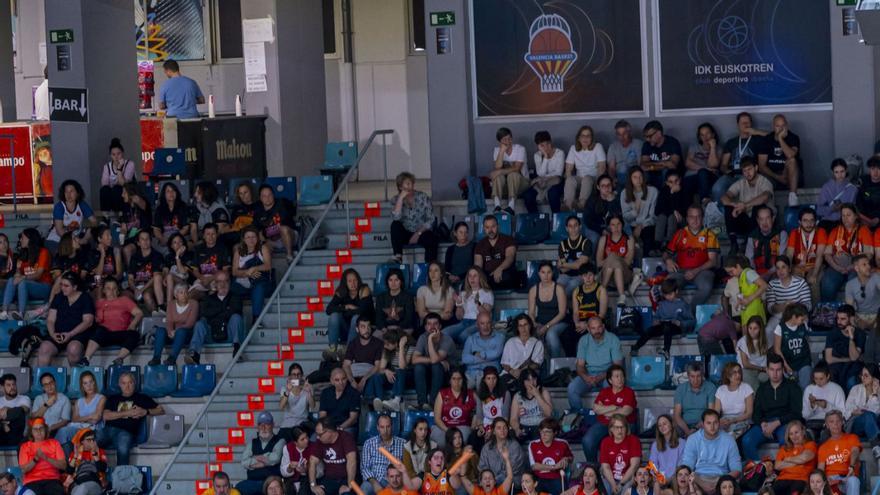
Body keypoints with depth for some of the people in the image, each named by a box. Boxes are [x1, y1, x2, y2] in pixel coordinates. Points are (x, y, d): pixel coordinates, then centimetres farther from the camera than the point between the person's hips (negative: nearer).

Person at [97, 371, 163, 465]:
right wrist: (127, 413, 1)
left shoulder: (141, 398, 22)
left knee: (123, 450, -39)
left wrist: (146, 412, 0)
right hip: (108, 429, 2)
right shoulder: (113, 398, 26)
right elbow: (106, 415, 8)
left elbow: (161, 410, 19)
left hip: (126, 431, -2)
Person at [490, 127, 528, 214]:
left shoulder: (520, 148, -8)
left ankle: (511, 206, -50)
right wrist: (502, 151, -20)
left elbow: (517, 168, -21)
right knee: (498, 176, -29)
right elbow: (497, 168, -16)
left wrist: (501, 171, -31)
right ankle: (497, 206, -47)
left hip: (521, 181, -2)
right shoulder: (497, 150, 1)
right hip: (504, 185, 2)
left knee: (513, 174, -34)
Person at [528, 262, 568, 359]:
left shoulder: (558, 288, -6)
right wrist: (535, 325, -15)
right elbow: (531, 313, 7)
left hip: (557, 323, -3)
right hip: (540, 324, 3)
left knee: (551, 333, -37)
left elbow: (562, 313, -9)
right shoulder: (533, 290, 5)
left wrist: (547, 326, -19)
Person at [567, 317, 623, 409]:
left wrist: (601, 377, -23)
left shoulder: (613, 339, -5)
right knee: (571, 389, -27)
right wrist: (585, 377, -22)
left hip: (607, 375, -2)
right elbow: (580, 365, 2)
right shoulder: (584, 340, 3)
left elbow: (617, 365, -8)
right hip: (588, 375, 2)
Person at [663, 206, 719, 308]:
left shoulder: (709, 235, 11)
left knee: (706, 287, -36)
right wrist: (668, 260, -3)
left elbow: (712, 261, 3)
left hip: (701, 271, -1)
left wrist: (696, 271, -12)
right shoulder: (680, 234, 18)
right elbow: (666, 254, 23)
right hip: (680, 271, 1)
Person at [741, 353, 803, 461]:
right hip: (765, 423, 3)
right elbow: (756, 413, 15)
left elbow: (795, 413, -1)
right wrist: (763, 424, -9)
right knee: (747, 440, -27)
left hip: (784, 423, -3)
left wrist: (776, 423, -13)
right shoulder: (762, 388, 20)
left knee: (785, 440, -40)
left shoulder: (792, 387, 9)